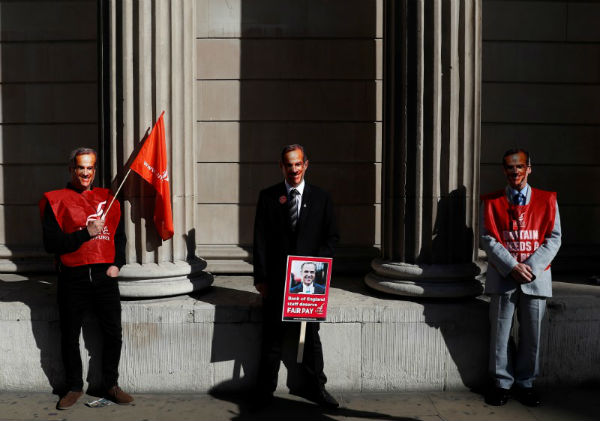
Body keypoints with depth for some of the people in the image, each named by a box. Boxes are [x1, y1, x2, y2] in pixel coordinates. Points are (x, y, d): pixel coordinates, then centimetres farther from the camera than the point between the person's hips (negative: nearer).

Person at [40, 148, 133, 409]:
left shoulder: (107, 198, 12)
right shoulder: (55, 200, -1)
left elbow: (119, 236, 19)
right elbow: (51, 243, -9)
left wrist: (117, 263, 4)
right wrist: (86, 233, -16)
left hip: (105, 276, 3)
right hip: (73, 278, -2)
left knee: (113, 333, 5)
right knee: (70, 336, 8)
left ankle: (110, 384, 22)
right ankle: (74, 387, 26)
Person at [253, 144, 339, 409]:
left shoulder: (321, 198, 6)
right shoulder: (268, 197, 3)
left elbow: (331, 237, 8)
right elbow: (260, 240, 1)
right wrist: (261, 277, -5)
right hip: (276, 279, -1)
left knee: (311, 335, 10)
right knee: (272, 336, 6)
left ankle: (318, 388, 23)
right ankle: (266, 391, 18)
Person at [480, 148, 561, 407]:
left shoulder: (547, 201, 6)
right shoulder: (491, 202, 4)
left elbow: (553, 239, 1)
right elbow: (488, 239, -2)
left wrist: (531, 267, -11)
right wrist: (512, 267, -13)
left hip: (536, 277, 1)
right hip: (502, 276, 0)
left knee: (531, 333, 6)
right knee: (500, 332, 3)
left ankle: (525, 383, 21)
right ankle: (502, 383, 17)